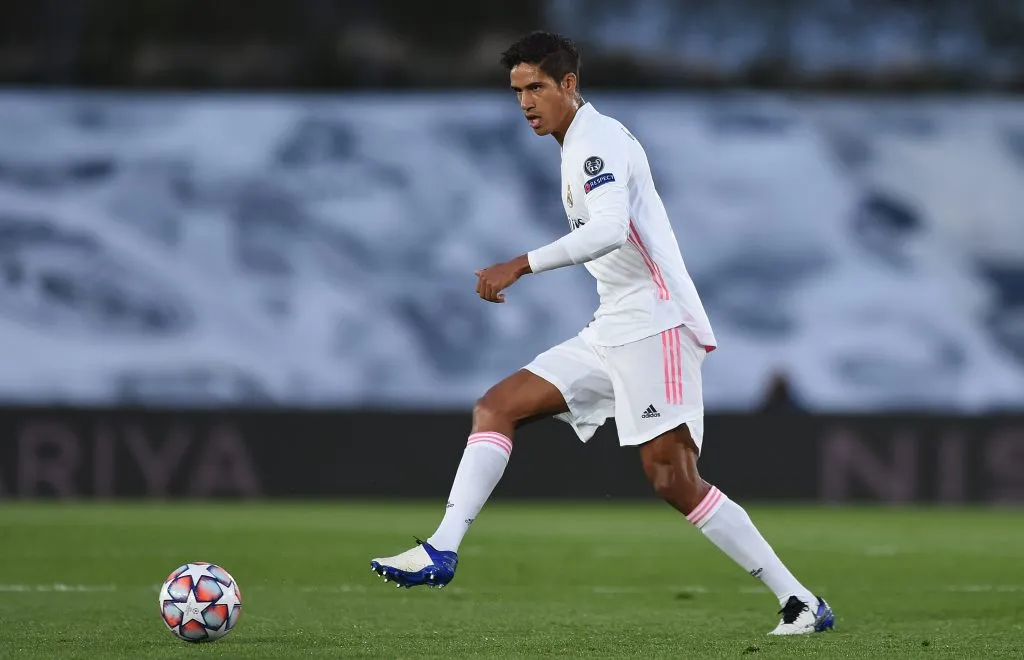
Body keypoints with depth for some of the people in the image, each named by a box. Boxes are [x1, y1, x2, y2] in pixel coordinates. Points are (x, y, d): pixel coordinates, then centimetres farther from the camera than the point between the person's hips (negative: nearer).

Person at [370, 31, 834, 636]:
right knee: (495, 408, 3)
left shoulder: (596, 140, -11)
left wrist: (522, 266, -30)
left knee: (673, 480, -15)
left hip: (655, 324, -10)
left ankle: (800, 603, -11)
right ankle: (442, 552, -4)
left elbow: (610, 230, -28)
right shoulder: (585, 144, 20)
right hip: (612, 332, 10)